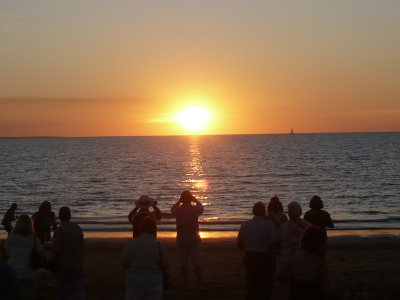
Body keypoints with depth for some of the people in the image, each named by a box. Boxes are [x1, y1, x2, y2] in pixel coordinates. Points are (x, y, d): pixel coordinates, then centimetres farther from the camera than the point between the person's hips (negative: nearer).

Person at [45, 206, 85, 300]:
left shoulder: (59, 230, -16)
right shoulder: (78, 228, 2)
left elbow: (56, 249, -21)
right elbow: (82, 243, 16)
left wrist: (48, 245, -3)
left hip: (63, 266, -4)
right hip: (77, 265, 4)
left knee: (61, 291, 13)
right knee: (78, 291, 2)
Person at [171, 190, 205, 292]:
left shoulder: (177, 210, -7)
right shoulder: (195, 209, -11)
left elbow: (172, 208, 17)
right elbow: (201, 207, 12)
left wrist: (179, 201, 9)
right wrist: (195, 200, 9)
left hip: (181, 241, 1)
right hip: (194, 240, -1)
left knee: (183, 264, 7)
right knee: (197, 264, 4)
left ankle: (185, 285, 9)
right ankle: (200, 285, 7)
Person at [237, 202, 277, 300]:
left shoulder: (245, 225, -1)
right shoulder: (268, 225, -14)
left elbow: (239, 244, 3)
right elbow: (273, 245, -16)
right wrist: (271, 253, 4)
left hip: (249, 258, 4)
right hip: (265, 258, -4)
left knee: (250, 284, 17)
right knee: (265, 285, 5)